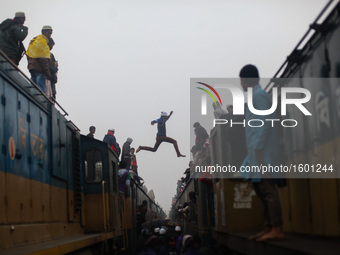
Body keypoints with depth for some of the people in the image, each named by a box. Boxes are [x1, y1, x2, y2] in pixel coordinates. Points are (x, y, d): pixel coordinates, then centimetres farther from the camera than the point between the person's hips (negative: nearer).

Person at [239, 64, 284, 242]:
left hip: (262, 151, -10)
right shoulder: (255, 96, 21)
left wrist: (258, 148, -21)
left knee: (267, 190, -13)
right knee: (261, 190, 10)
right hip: (256, 153, 10)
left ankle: (277, 229, -14)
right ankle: (269, 227, 12)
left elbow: (264, 123, -17)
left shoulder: (259, 95, -8)